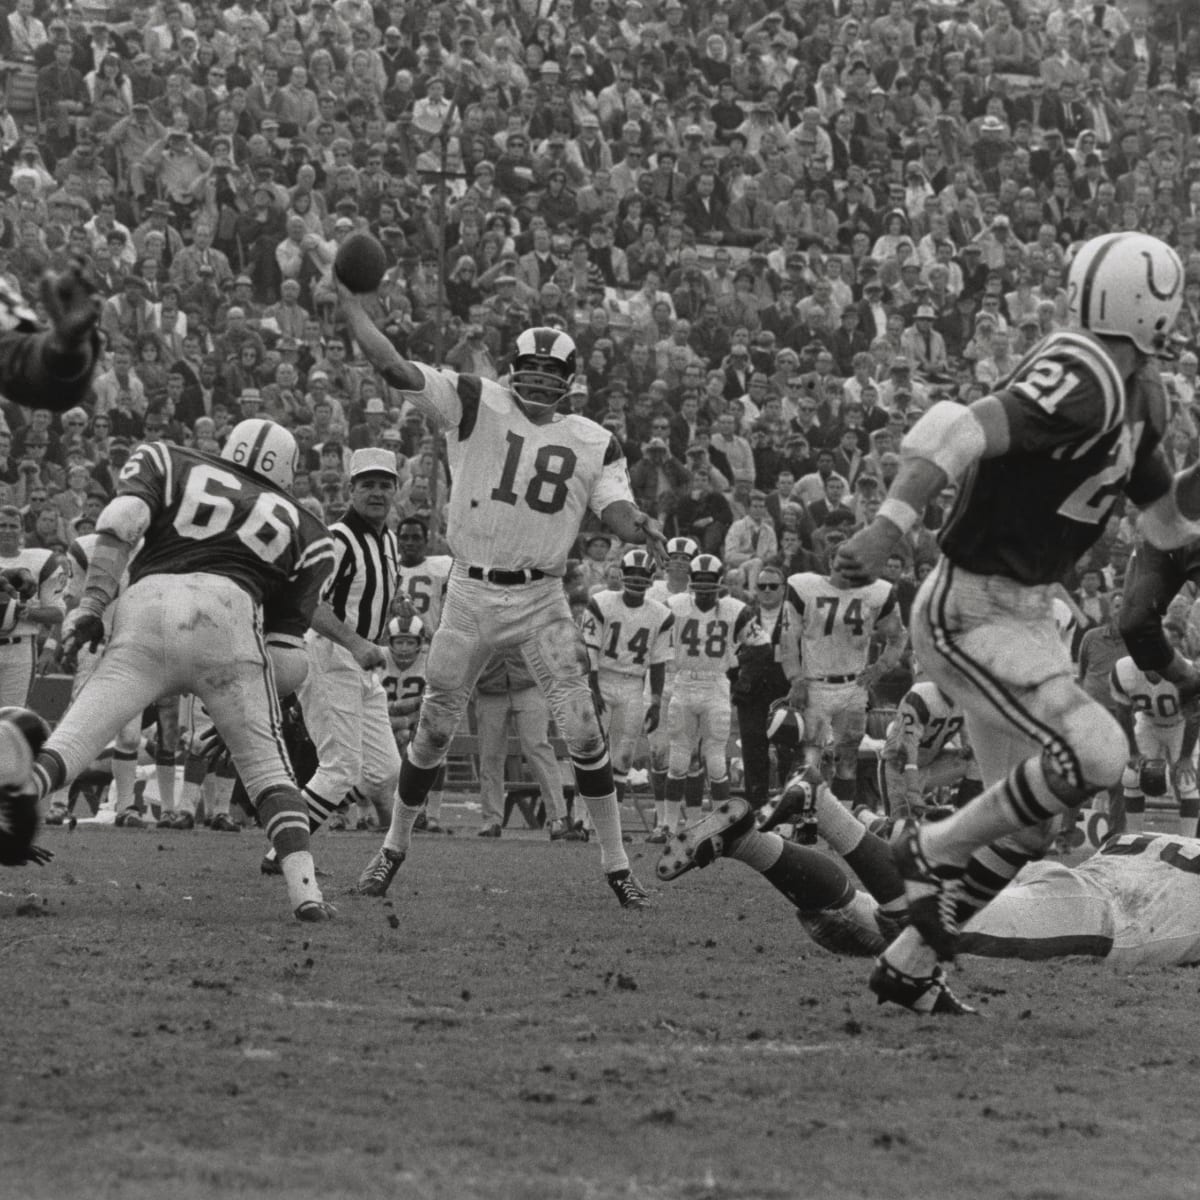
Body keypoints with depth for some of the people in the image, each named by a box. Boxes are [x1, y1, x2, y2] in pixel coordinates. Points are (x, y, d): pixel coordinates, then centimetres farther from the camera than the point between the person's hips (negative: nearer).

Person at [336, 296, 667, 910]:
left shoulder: (593, 443, 4)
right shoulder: (475, 404, -3)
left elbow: (617, 514, -4)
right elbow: (392, 365, -10)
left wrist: (641, 527, -28)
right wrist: (348, 300, -18)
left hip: (541, 599, 1)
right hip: (471, 592, -1)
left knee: (582, 730, -6)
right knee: (433, 730, 8)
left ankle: (616, 865, 4)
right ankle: (394, 848, 26)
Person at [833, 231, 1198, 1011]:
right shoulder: (1082, 379, -22)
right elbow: (962, 434, -33)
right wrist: (888, 529, -41)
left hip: (1025, 611, 10)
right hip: (973, 613, -10)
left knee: (1028, 819, 12)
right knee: (1092, 755, -21)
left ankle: (909, 963, 22)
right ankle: (934, 852, -4)